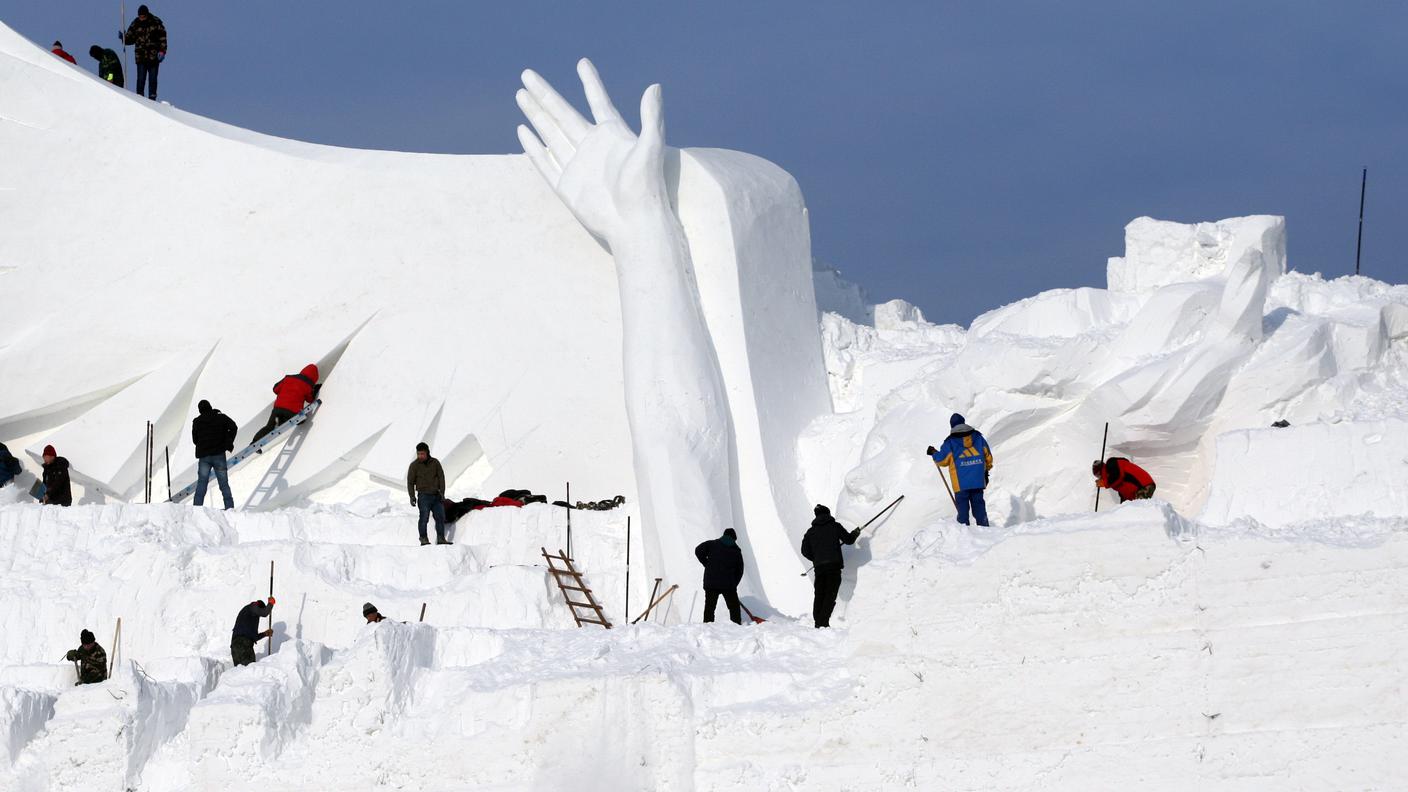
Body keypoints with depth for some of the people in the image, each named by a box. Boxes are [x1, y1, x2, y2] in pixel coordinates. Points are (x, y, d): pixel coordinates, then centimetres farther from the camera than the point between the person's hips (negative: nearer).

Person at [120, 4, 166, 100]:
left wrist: (162, 51, -8)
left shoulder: (156, 22, -2)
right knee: (141, 79, -4)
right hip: (141, 56, 1)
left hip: (154, 56, -1)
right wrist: (123, 38, -10)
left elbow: (162, 37, 0)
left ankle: (152, 98, 8)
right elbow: (130, 39, 10)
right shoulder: (135, 24, 4)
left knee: (152, 79, 2)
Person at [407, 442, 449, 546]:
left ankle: (441, 538, 10)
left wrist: (442, 492, -2)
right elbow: (410, 482, 1)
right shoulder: (414, 465, 0)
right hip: (424, 495, -3)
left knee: (440, 517, 3)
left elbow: (441, 477, 8)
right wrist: (412, 496, -9)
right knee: (424, 517, -14)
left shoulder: (435, 463, 6)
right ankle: (423, 539, -11)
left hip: (436, 496, 3)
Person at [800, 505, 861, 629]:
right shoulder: (834, 526, 3)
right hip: (834, 565, -3)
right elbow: (849, 539, 6)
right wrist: (855, 533, 27)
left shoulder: (811, 531, 12)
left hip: (819, 567, 3)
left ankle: (818, 621, 6)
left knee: (819, 594, 11)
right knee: (830, 594, -5)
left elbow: (805, 551, 11)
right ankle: (823, 622, -16)